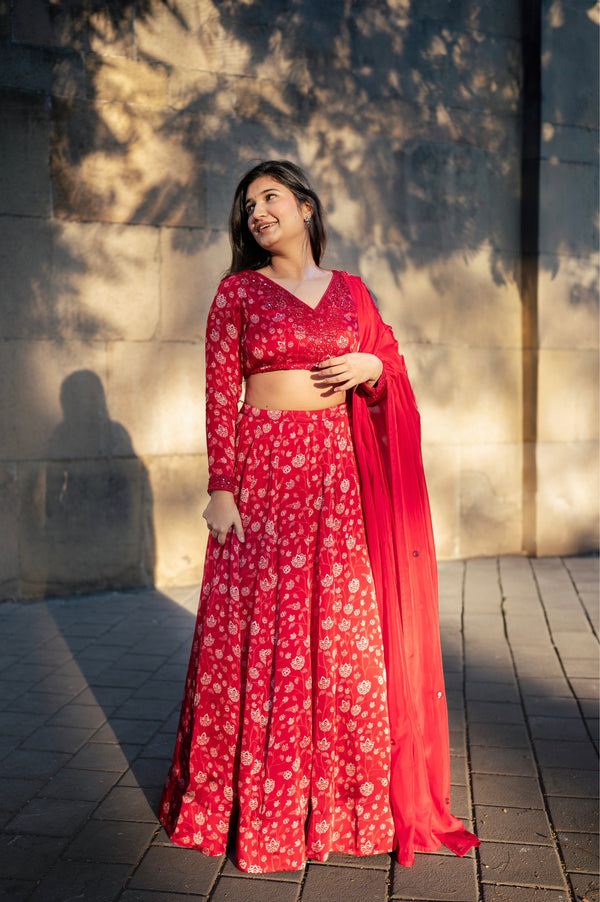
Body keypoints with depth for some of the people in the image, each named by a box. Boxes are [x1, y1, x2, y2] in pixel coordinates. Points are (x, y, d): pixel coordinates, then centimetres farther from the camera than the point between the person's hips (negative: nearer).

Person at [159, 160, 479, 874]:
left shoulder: (350, 291, 13)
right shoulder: (238, 291, 5)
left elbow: (392, 365, 19)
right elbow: (219, 395, -1)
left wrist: (372, 367, -4)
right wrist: (221, 488, -9)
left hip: (341, 474, 3)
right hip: (265, 472, -2)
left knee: (347, 635, 5)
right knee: (262, 634, -1)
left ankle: (351, 800, 22)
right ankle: (260, 808, 15)